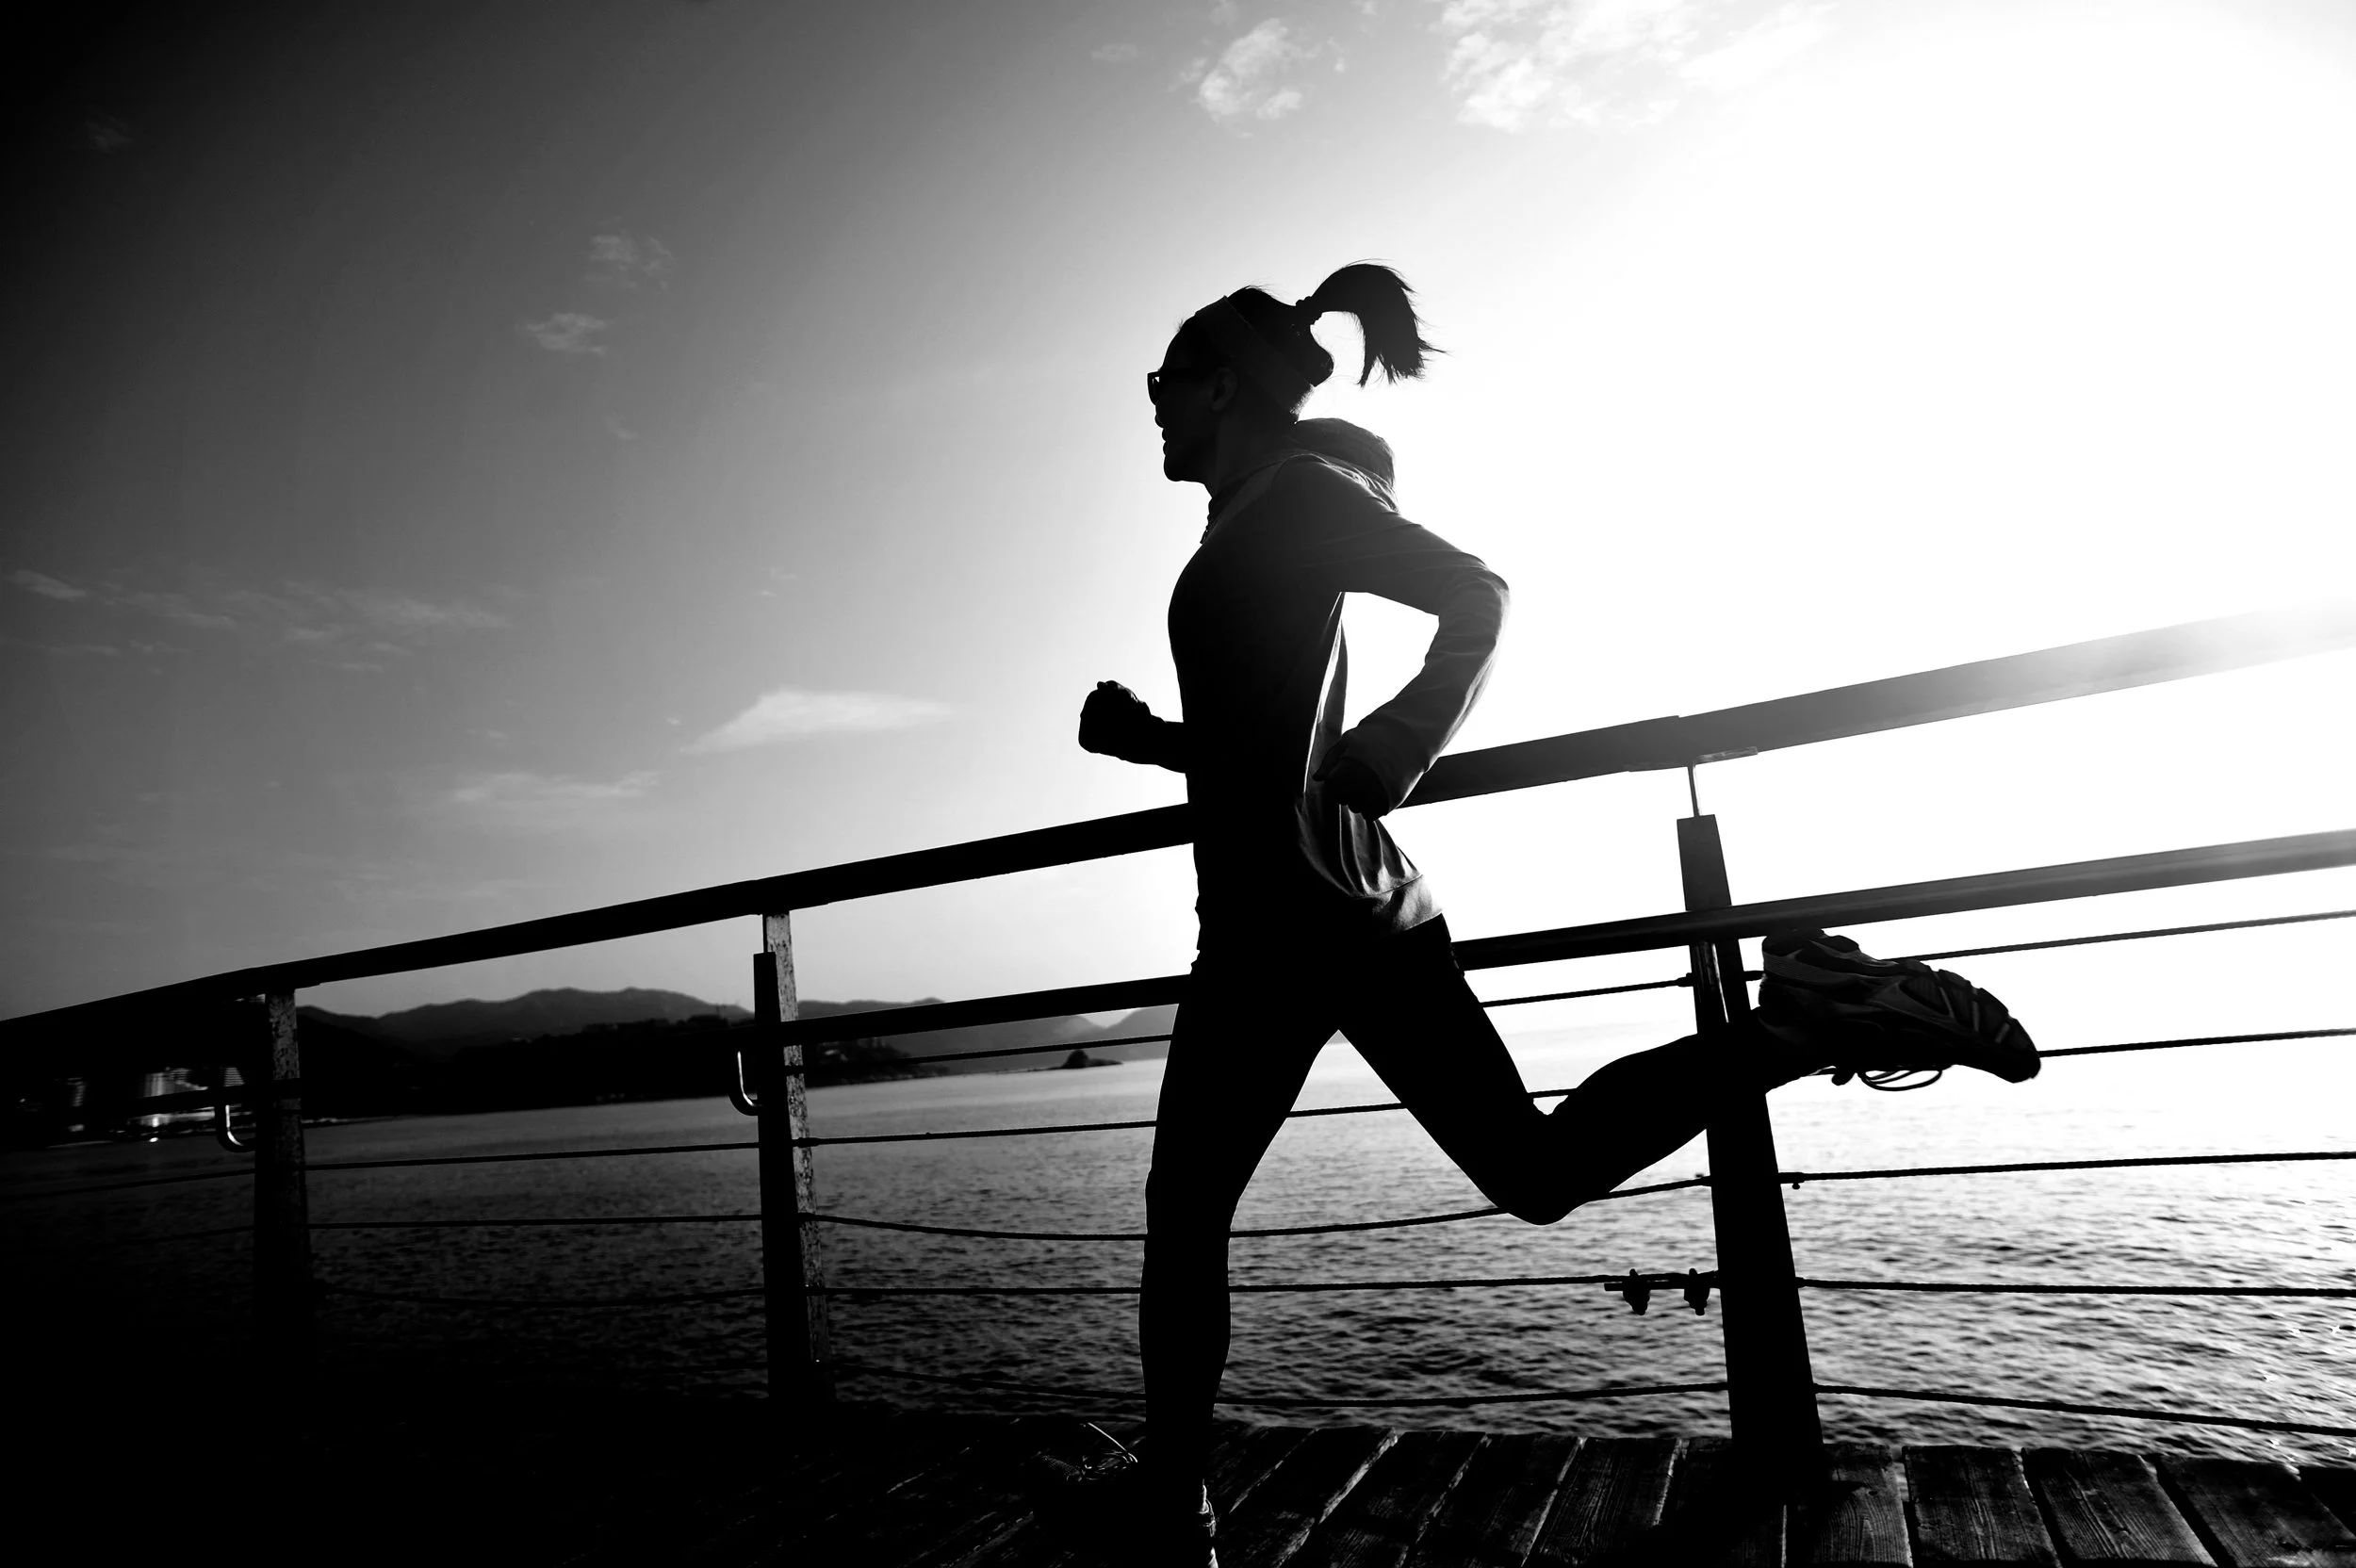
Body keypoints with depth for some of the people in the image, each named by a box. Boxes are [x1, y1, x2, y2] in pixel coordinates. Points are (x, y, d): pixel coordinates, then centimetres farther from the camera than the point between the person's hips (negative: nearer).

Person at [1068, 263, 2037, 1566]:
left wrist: (1396, 749, -19)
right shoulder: (1281, 519, 21)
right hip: (1362, 897, 10)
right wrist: (1147, 741, 16)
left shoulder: (1286, 493, -5)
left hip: (1280, 917, -9)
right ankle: (1805, 1019, 0)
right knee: (1538, 1167, 10)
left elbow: (1477, 595, -17)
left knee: (1185, 1220, 5)